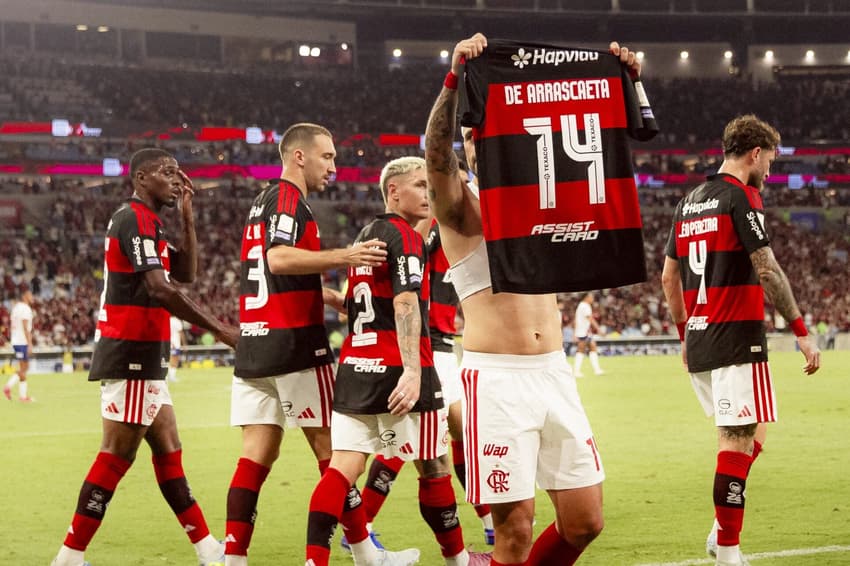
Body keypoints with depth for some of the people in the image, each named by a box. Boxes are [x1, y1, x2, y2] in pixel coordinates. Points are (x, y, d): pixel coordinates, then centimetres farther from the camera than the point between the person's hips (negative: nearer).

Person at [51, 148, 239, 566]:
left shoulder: (147, 222, 18)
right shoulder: (135, 219, -14)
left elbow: (185, 273, 18)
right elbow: (159, 289, -23)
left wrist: (187, 215, 11)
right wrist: (219, 330, -22)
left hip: (142, 358, 10)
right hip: (130, 355, -10)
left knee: (168, 450, 11)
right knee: (117, 456, -8)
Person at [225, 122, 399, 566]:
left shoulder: (263, 201, 20)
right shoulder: (289, 198, -9)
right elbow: (279, 258, -25)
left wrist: (333, 298, 26)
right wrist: (344, 257, -31)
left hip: (253, 345, 8)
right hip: (294, 344, -8)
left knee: (257, 453, 3)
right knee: (331, 447, 0)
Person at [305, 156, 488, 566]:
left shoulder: (366, 235, 17)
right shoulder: (406, 237, -8)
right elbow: (405, 304, -20)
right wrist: (412, 371, -28)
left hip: (354, 366, 8)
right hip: (396, 369, -8)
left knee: (343, 466, 0)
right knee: (434, 467, 6)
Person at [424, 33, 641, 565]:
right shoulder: (461, 206, -1)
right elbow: (437, 154, -20)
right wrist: (455, 77, -35)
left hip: (554, 374, 6)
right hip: (497, 379, -5)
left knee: (585, 521, 6)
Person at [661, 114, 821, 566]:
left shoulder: (689, 202, 15)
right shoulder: (742, 196, -9)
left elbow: (668, 278, 19)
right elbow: (767, 271, -16)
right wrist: (802, 333, -12)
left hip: (699, 343, 8)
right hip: (737, 342, -8)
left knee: (743, 437, 18)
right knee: (741, 440, -5)